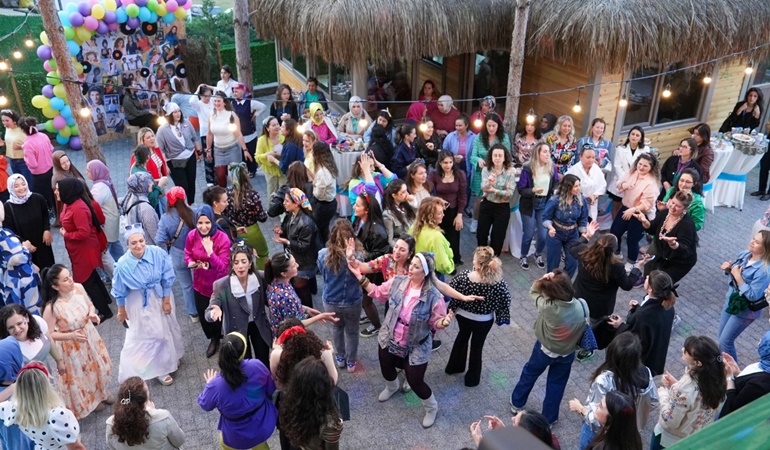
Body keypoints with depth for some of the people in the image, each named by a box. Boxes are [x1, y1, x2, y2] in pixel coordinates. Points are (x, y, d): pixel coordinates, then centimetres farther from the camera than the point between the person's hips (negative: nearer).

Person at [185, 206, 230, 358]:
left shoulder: (223, 239, -26)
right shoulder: (192, 236, -15)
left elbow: (223, 267, -26)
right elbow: (188, 254, 3)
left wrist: (210, 252, -41)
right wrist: (191, 263, -20)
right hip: (200, 284, 4)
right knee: (203, 315, 20)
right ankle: (214, 339, 49)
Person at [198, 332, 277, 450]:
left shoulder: (215, 386, -30)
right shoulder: (257, 366, -27)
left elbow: (204, 405, -7)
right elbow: (271, 390, -8)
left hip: (237, 437, -1)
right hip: (263, 426, 1)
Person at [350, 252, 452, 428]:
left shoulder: (433, 296, -27)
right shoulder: (398, 281, -13)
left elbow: (436, 321, -18)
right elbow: (378, 292, 1)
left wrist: (444, 322, -41)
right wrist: (360, 277, -3)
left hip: (416, 347, -5)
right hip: (389, 339, 5)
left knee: (415, 382, 4)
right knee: (386, 369, 27)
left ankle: (431, 408, 38)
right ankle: (391, 387, 66)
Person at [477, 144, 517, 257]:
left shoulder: (510, 171, -11)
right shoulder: (486, 169, -6)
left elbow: (510, 193, -16)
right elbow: (483, 188, -20)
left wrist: (495, 191, -25)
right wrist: (489, 182, -41)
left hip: (502, 208, -2)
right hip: (486, 205, 2)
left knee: (497, 237, 9)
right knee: (481, 234, 12)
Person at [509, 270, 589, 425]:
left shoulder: (548, 307, -35)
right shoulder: (582, 306, -24)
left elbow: (533, 293, -16)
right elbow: (583, 329, -6)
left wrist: (542, 280, -31)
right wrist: (574, 343, 9)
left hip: (544, 349, -2)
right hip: (567, 353, 2)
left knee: (529, 374, 26)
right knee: (556, 385, 24)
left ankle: (517, 404, 46)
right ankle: (549, 418, 41)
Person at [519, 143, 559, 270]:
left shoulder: (552, 167, -7)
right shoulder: (527, 168, -17)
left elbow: (556, 183, 8)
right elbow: (520, 189, -14)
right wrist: (533, 190, -32)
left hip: (545, 204, 3)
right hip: (529, 205, -3)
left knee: (544, 234, 4)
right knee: (529, 234, 7)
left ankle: (538, 255, 34)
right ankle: (524, 256, 32)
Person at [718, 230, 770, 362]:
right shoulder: (744, 254, -7)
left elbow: (753, 296, -29)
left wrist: (737, 276, -28)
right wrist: (728, 269, -11)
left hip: (744, 310, -7)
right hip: (731, 301, 7)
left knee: (725, 341, 3)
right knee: (722, 336, 21)